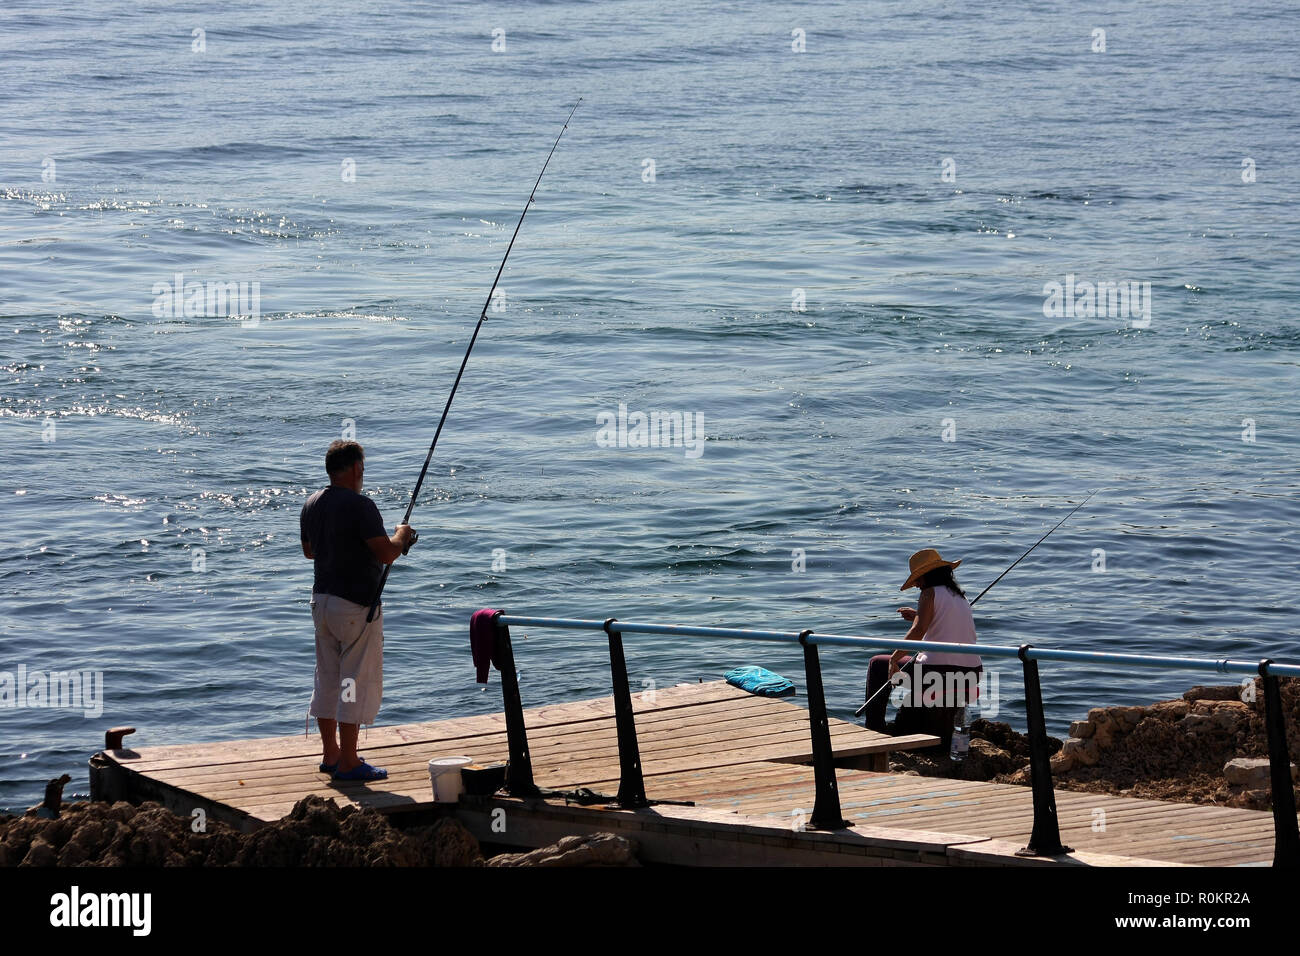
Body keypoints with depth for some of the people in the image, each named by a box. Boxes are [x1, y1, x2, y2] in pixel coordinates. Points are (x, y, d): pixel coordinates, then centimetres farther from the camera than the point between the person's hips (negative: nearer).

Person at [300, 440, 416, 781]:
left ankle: (330, 753, 23)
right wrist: (401, 536, -2)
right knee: (357, 680, -2)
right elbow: (387, 554, -21)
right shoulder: (359, 506, -19)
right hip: (356, 605, -8)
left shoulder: (312, 505, 7)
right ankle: (348, 763, -2)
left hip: (322, 600, 8)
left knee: (328, 677, 16)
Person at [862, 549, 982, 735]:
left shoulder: (930, 594, -7)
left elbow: (917, 632, -20)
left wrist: (894, 658, -12)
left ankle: (874, 732, 16)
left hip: (938, 674, -8)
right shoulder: (960, 596, 16)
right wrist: (920, 617, 29)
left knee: (877, 665, 15)